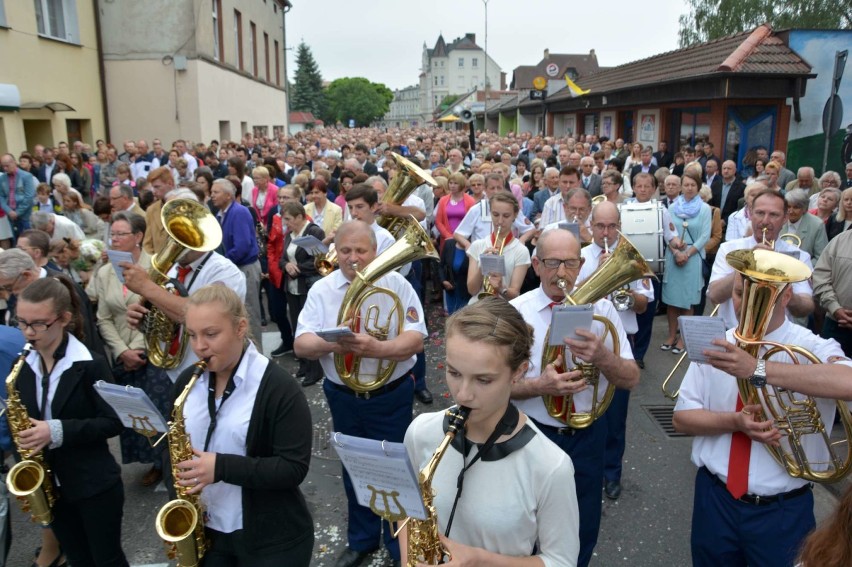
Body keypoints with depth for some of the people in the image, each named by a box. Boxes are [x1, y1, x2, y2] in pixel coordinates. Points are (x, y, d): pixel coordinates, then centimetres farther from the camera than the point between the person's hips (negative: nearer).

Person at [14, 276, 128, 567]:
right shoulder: (23, 366, 1)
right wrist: (22, 443, -5)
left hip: (95, 485, -5)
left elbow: (113, 422, -15)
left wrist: (58, 431, -25)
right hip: (49, 485, 5)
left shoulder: (90, 365, -16)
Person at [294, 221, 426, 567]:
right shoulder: (322, 290, -3)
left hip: (391, 395, -2)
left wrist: (376, 348, -33)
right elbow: (301, 344, -10)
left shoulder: (397, 285, -8)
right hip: (342, 396, 3)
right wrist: (330, 344, -32)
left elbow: (416, 340, -16)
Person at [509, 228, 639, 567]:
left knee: (583, 533, 16)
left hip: (587, 437, 2)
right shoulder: (515, 312, -10)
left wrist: (602, 357, -27)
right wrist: (539, 386, -28)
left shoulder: (601, 309, -5)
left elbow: (631, 379, -6)